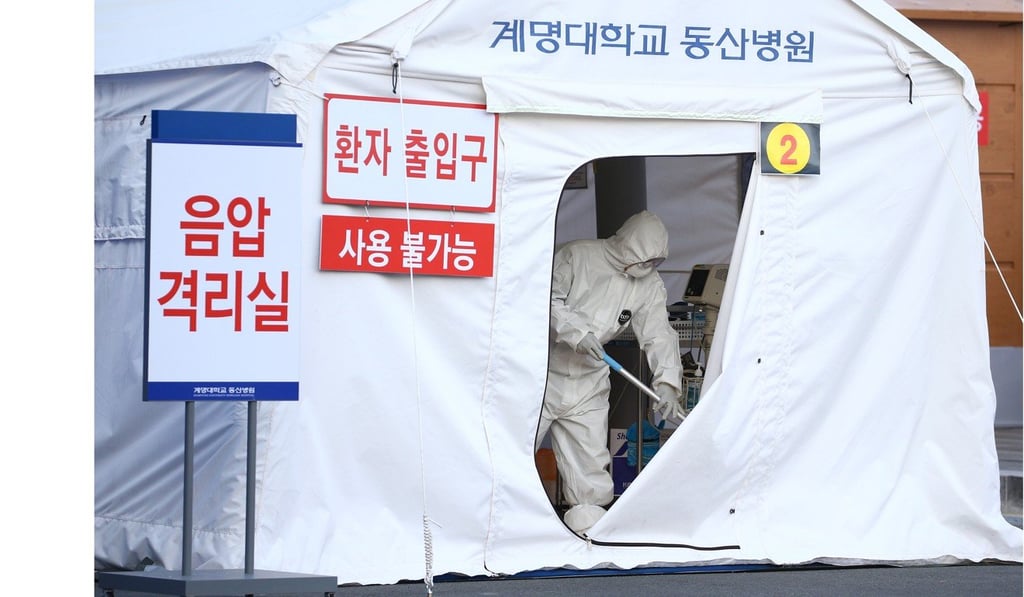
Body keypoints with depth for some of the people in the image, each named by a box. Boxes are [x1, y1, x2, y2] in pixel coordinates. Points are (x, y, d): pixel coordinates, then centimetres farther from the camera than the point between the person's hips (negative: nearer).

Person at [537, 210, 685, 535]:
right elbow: (546, 299, -15)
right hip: (542, 372, -4)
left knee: (590, 465, 4)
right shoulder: (576, 256, -11)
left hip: (588, 384, 5)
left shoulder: (650, 285, 3)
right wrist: (576, 330, -28)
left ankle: (589, 525, 14)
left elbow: (658, 334, -3)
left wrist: (666, 381, -18)